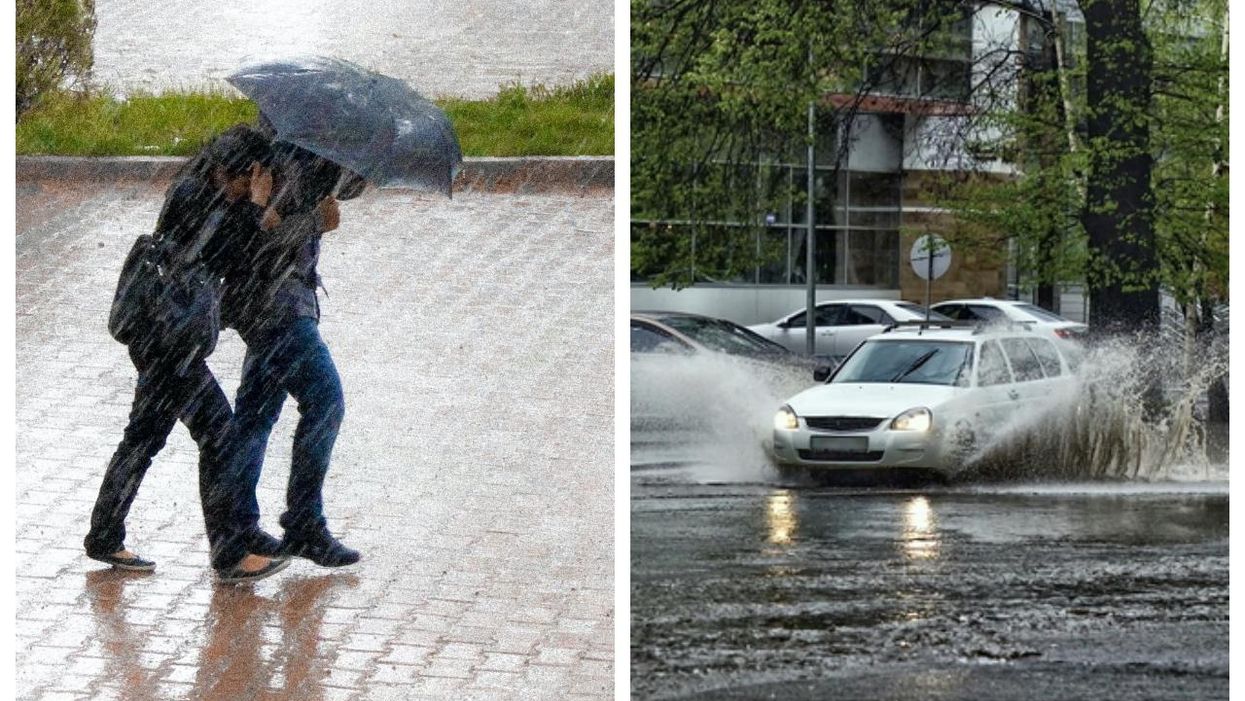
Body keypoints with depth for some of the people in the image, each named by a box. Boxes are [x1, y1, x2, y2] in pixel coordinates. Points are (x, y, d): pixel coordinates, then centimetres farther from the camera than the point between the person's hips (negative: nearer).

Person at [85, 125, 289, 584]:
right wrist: (254, 209, -21)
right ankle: (229, 555, -5)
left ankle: (104, 538, 25)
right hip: (166, 334, -10)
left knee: (146, 434, 16)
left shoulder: (204, 191, 12)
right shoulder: (193, 195, -16)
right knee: (217, 431, -8)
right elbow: (210, 257, -25)